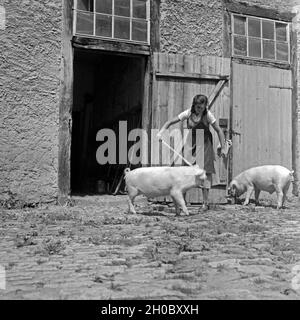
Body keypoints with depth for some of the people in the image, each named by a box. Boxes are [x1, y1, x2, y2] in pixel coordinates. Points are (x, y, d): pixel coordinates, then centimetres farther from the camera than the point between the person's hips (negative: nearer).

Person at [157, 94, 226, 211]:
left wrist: (222, 148, -11)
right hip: (191, 144, 2)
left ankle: (205, 202, 2)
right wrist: (161, 131, -23)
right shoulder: (188, 113, -9)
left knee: (206, 172, -6)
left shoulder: (208, 115, -12)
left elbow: (219, 131, -7)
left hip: (204, 144, -2)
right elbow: (170, 122, -7)